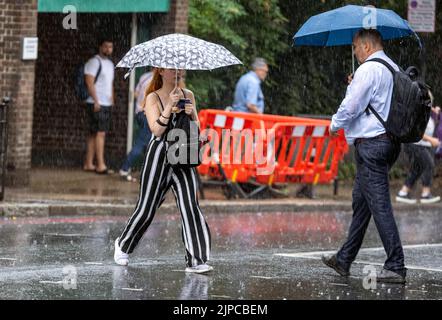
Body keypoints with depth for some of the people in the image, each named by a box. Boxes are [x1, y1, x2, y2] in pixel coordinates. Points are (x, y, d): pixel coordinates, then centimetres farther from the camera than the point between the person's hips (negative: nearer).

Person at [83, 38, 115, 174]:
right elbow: (89, 82, -15)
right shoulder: (94, 62, -8)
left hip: (106, 105, 8)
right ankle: (100, 165, -18)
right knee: (100, 133, -14)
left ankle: (88, 164, 8)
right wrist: (96, 101, -19)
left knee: (94, 134, 7)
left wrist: (112, 101, 17)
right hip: (96, 104, -8)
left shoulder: (110, 64, 19)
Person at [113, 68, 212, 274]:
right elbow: (157, 130, -15)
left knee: (190, 206, -11)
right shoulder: (153, 98, -3)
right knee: (147, 208, 6)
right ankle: (123, 245, 30)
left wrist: (191, 113, -6)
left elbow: (196, 127, 13)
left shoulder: (188, 95, 9)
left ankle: (197, 260, -11)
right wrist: (170, 106, -21)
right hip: (159, 156, -3)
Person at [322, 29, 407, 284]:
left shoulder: (368, 70, -13)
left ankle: (396, 267, -12)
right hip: (389, 141, 10)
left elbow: (351, 106, -14)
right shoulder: (394, 70, 15)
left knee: (380, 205, -10)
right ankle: (345, 260, 24)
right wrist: (354, 87, 21)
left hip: (370, 143, -10)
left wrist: (335, 125, 5)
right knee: (361, 202, 17)